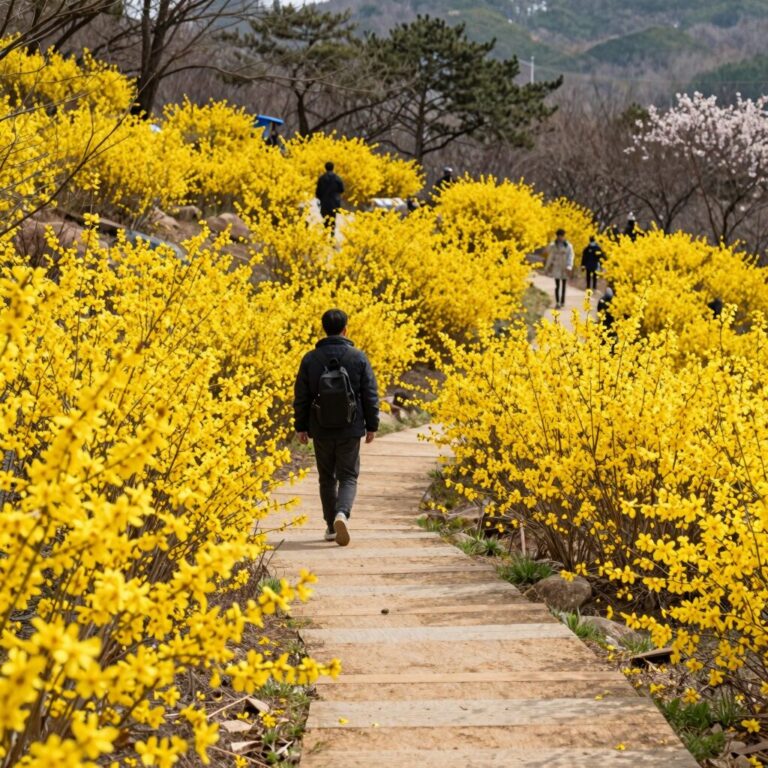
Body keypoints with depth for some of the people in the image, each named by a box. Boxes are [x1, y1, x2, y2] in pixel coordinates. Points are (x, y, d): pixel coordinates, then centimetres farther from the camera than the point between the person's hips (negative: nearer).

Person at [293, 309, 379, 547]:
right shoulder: (358, 357, -5)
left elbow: (301, 397, 0)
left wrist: (301, 427, 9)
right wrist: (372, 426, 7)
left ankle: (331, 527, 17)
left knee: (327, 477, 14)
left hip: (321, 429, 1)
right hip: (350, 429, -1)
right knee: (348, 477, 4)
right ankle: (342, 514, -23)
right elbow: (370, 395, -3)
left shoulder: (310, 359, -2)